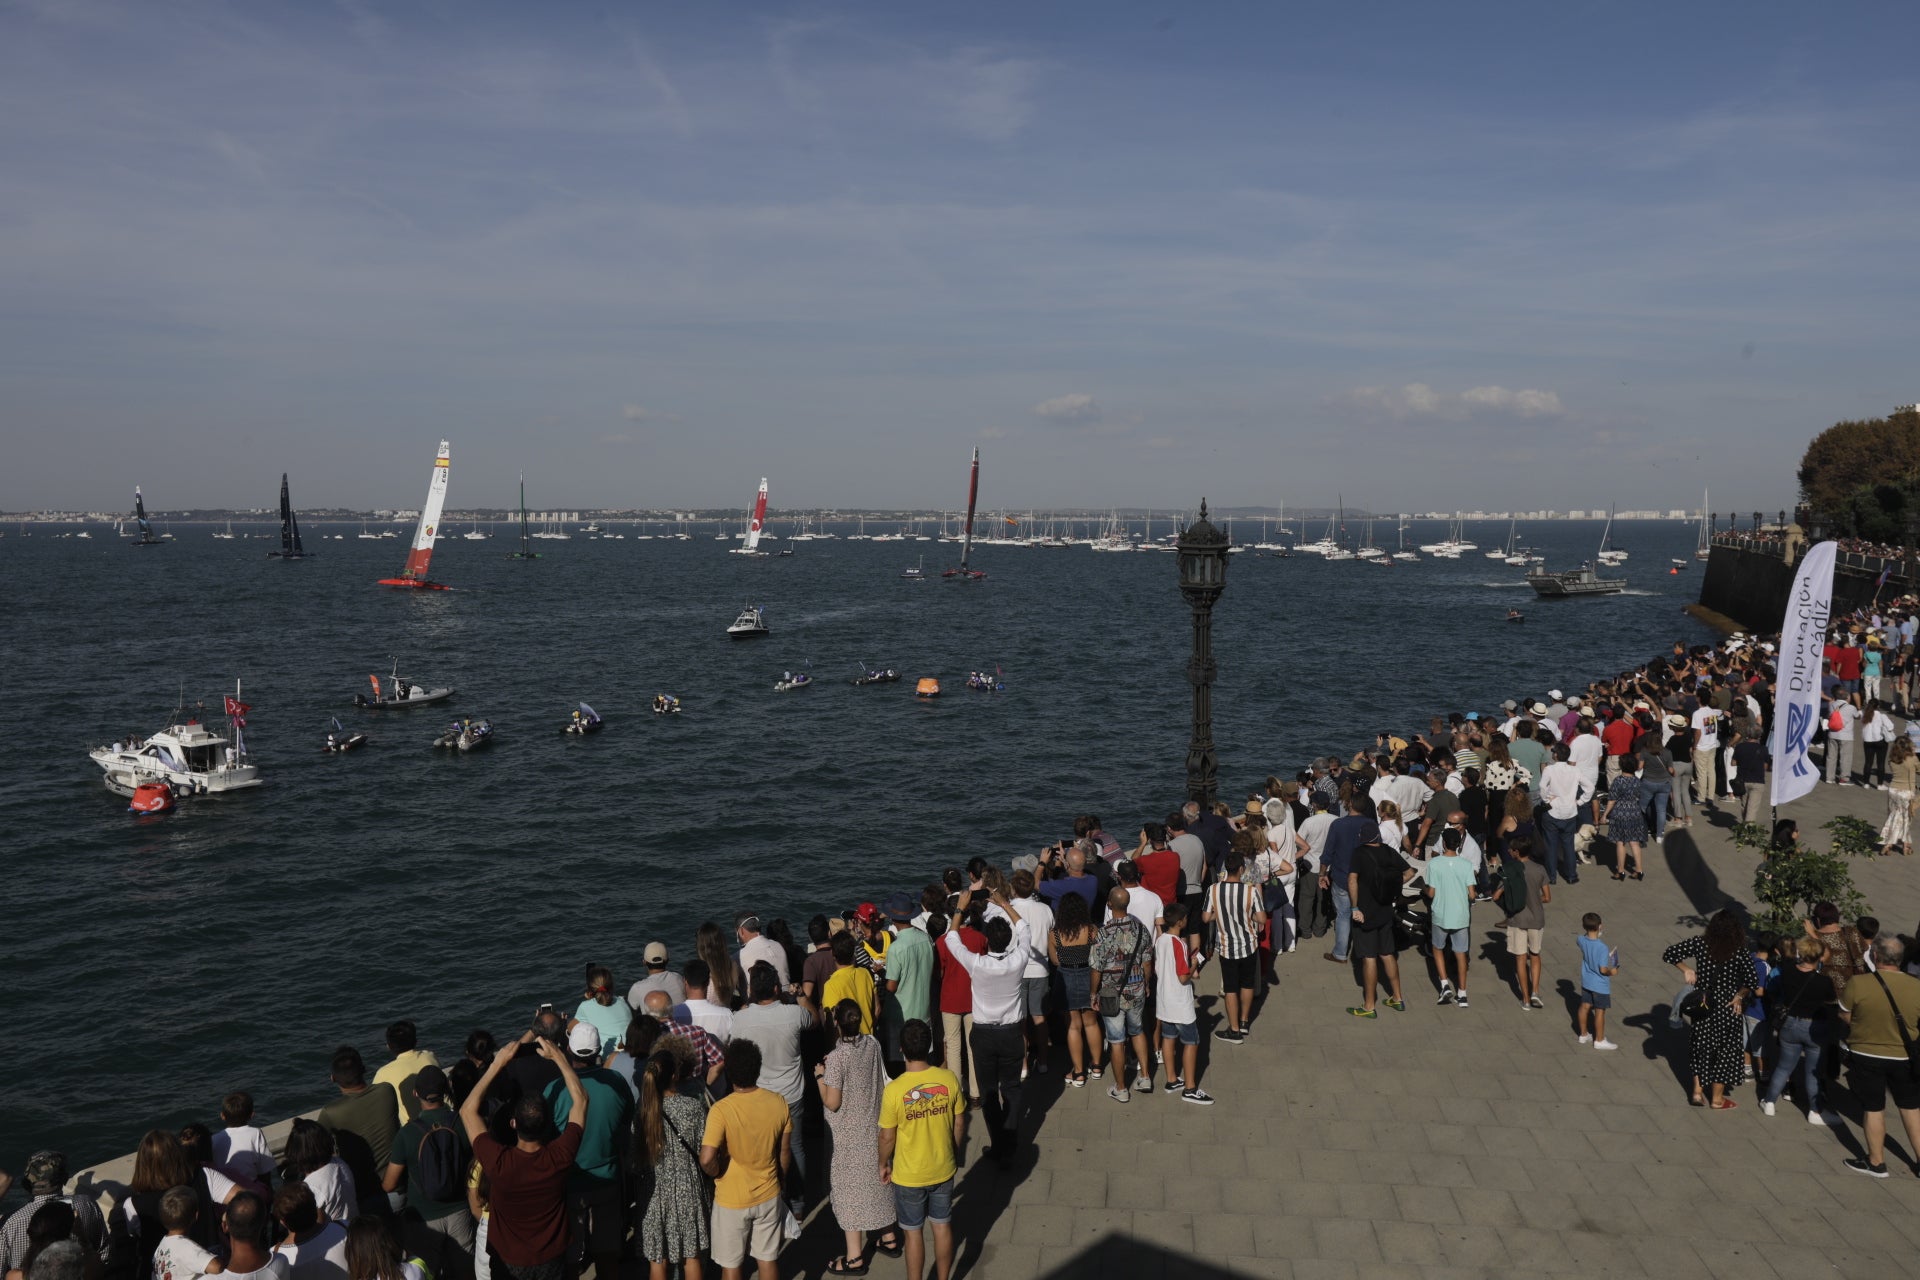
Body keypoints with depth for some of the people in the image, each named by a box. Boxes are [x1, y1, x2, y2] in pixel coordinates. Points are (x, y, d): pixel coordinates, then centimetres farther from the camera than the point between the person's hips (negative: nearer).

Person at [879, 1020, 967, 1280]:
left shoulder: (894, 1090, -24)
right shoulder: (949, 1079, -15)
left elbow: (887, 1137, -12)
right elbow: (959, 1125, -3)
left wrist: (884, 1164, 7)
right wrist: (956, 1156, 14)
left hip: (909, 1175, -3)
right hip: (943, 1169, 3)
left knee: (913, 1233, 15)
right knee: (942, 1227, 21)